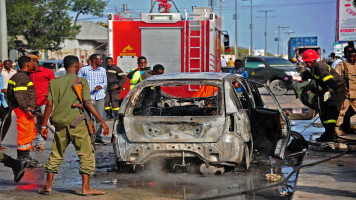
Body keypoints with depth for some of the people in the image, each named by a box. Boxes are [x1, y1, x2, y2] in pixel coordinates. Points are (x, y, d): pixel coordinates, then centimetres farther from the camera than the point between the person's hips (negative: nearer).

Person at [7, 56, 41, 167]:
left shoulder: (24, 76, 18)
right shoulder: (21, 77, -14)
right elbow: (19, 95, -22)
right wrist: (26, 110, -23)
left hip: (27, 110, 11)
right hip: (23, 111, -11)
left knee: (30, 134, 15)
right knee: (24, 134, -7)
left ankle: (26, 157, 22)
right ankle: (23, 159, -2)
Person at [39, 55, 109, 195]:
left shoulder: (55, 82, 10)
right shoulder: (81, 81, -2)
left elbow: (49, 104, 5)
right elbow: (88, 103, -10)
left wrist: (44, 125, 8)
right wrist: (102, 121, -9)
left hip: (60, 123, 5)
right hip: (76, 122, -4)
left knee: (56, 154, 15)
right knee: (87, 154, 2)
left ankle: (48, 186, 14)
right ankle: (85, 187, -3)